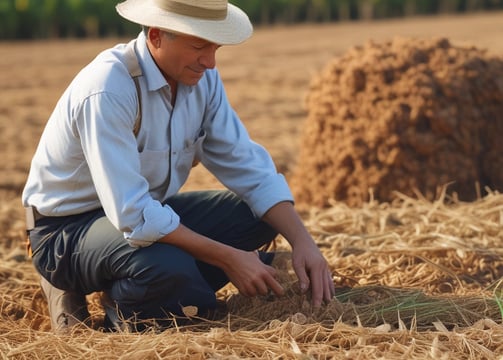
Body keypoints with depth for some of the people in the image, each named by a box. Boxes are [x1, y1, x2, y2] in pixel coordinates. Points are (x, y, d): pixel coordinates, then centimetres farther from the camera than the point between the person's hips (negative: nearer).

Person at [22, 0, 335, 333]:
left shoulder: (202, 78, -6)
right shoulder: (107, 90, -30)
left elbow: (247, 165, -4)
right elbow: (132, 216, -34)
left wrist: (302, 240, -18)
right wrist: (229, 259, -29)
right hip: (68, 229, -8)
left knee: (260, 215, -5)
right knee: (169, 267, -36)